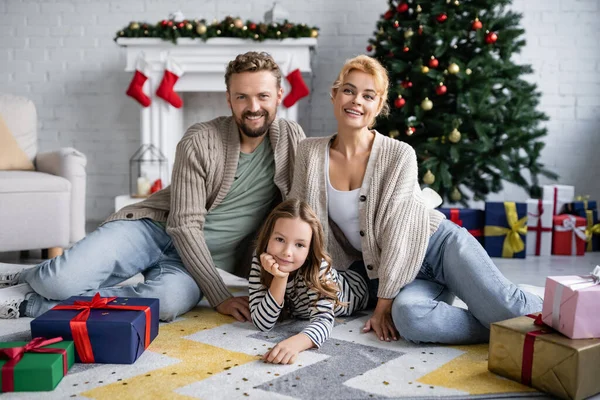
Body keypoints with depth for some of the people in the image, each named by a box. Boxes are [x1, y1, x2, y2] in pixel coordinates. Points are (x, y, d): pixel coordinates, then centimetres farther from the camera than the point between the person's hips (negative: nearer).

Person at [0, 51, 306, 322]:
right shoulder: (199, 141, -12)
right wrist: (219, 296, -18)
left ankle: (29, 302, -15)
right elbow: (185, 225, -14)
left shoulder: (292, 139, -2)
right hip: (153, 226, -1)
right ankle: (29, 279, 16)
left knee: (170, 301, -35)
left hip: (204, 260, 2)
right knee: (62, 281, -26)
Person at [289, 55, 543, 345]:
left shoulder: (400, 155, -10)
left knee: (505, 305, -26)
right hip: (393, 271, 2)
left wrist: (383, 304, -14)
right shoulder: (310, 152, 0)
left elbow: (398, 231, -13)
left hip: (440, 244, -1)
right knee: (408, 316, -32)